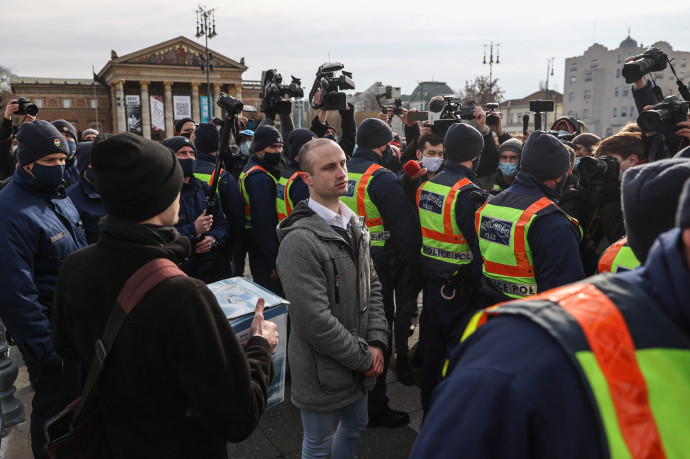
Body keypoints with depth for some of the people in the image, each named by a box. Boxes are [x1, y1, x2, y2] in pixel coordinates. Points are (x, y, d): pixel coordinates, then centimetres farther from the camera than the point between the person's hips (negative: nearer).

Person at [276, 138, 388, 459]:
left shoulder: (354, 226, 3)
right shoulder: (300, 240, -25)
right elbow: (314, 322, -26)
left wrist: (376, 342, -3)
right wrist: (365, 358, -16)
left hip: (360, 366, 7)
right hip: (323, 372, -7)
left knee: (355, 427, 28)